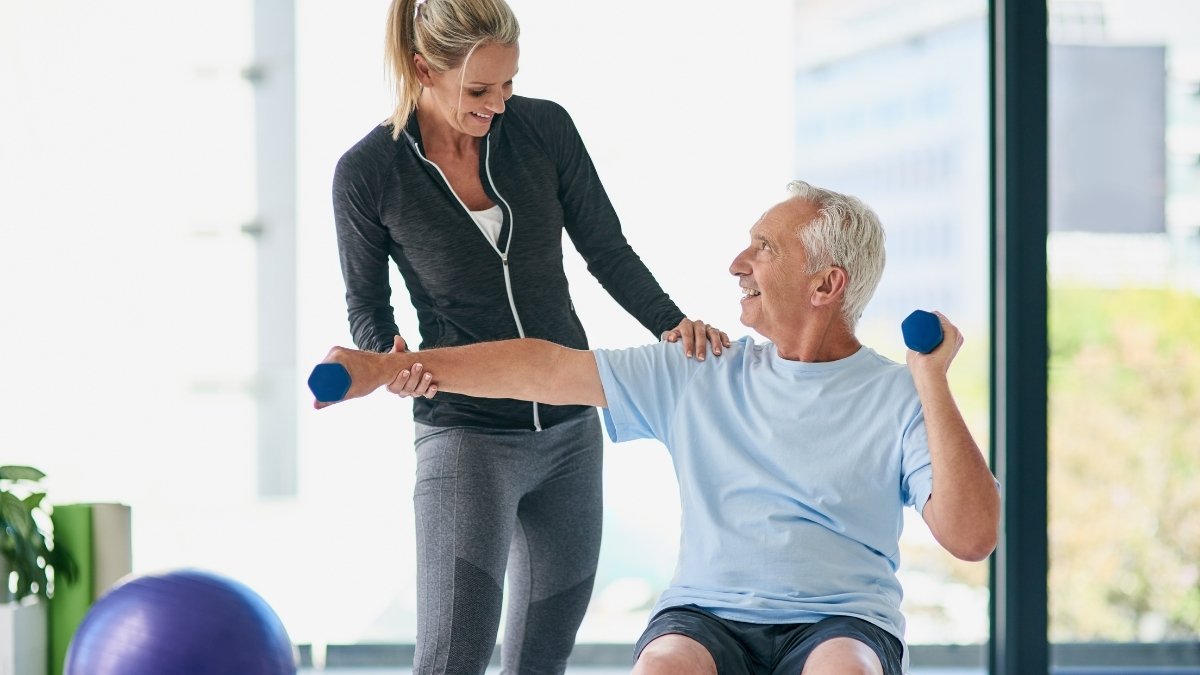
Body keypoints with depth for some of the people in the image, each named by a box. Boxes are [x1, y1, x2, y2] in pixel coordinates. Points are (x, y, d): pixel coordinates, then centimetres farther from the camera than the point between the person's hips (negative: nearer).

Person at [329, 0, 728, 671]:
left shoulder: (544, 128, -3)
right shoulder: (368, 174, -10)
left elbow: (608, 251, 5)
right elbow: (367, 306, 2)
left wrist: (671, 323, -12)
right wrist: (389, 359, -20)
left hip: (572, 431, 4)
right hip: (466, 433, -4)